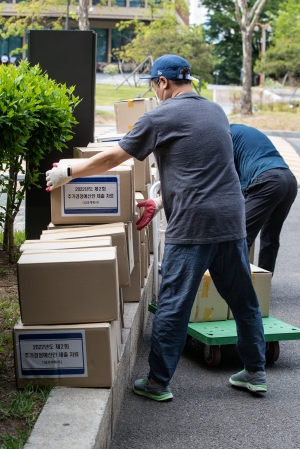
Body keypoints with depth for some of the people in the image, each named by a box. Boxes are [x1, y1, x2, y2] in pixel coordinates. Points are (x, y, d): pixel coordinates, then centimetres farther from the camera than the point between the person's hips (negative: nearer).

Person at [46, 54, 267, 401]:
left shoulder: (161, 118, -4)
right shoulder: (216, 111, 16)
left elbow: (113, 157, 0)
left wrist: (67, 173, 13)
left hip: (192, 225, -6)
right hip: (232, 219, 7)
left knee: (173, 304, 1)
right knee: (243, 299, 14)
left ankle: (158, 382, 8)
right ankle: (255, 372, 23)